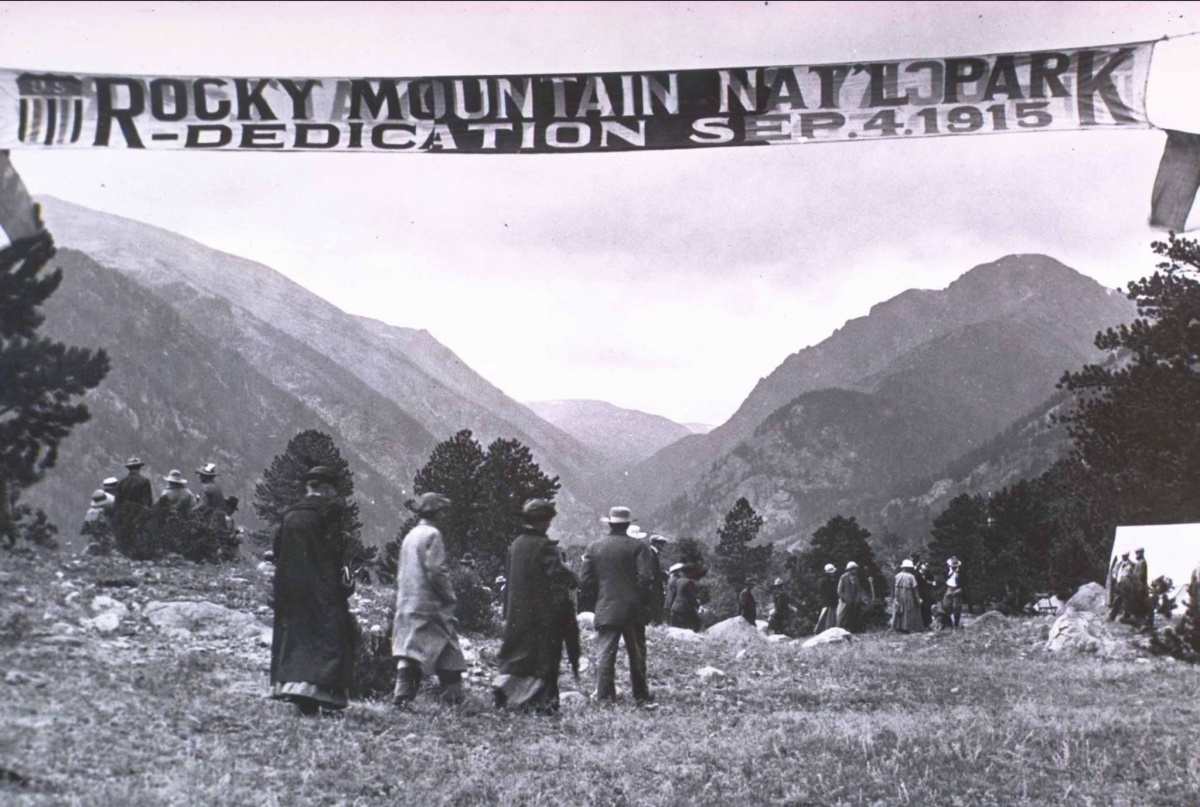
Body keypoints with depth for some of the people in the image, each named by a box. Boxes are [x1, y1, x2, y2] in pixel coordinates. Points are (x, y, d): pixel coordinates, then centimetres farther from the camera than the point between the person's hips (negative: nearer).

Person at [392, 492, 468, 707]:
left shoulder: (410, 535, 16)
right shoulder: (432, 534, -10)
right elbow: (436, 571, -17)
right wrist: (450, 597, -7)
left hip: (406, 603, 8)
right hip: (429, 604, -8)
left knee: (407, 652, 5)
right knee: (447, 651, -1)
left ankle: (402, 694, -1)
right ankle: (454, 696, 1)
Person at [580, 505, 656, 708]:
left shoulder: (593, 547, 2)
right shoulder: (638, 547, -4)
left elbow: (585, 581, 2)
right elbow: (645, 578, -10)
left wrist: (594, 600, 15)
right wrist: (643, 600, 4)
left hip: (605, 610, 1)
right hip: (633, 610, -1)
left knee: (606, 653, 3)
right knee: (636, 653, 9)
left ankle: (604, 696, -1)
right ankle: (641, 696, 13)